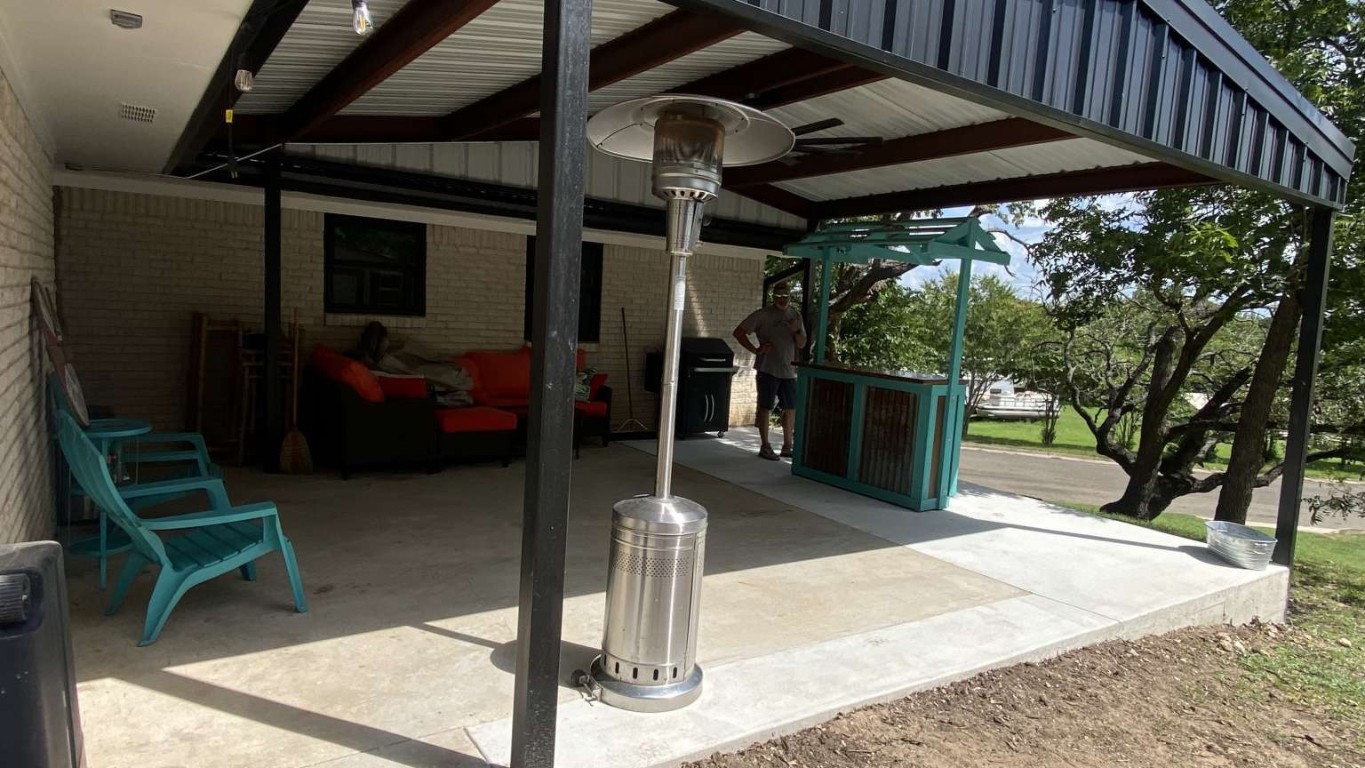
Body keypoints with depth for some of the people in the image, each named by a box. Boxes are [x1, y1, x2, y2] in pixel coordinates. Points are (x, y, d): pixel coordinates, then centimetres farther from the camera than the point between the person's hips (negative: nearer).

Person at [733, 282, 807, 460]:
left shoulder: (796, 316, 10)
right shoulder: (763, 315, -5)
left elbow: (802, 345, 9)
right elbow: (738, 332, -7)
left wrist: (796, 331, -11)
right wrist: (756, 350, -14)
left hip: (789, 370, 5)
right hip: (768, 369, -5)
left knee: (791, 408, 9)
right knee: (766, 407, 0)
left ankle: (787, 447, 20)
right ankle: (765, 447, 10)